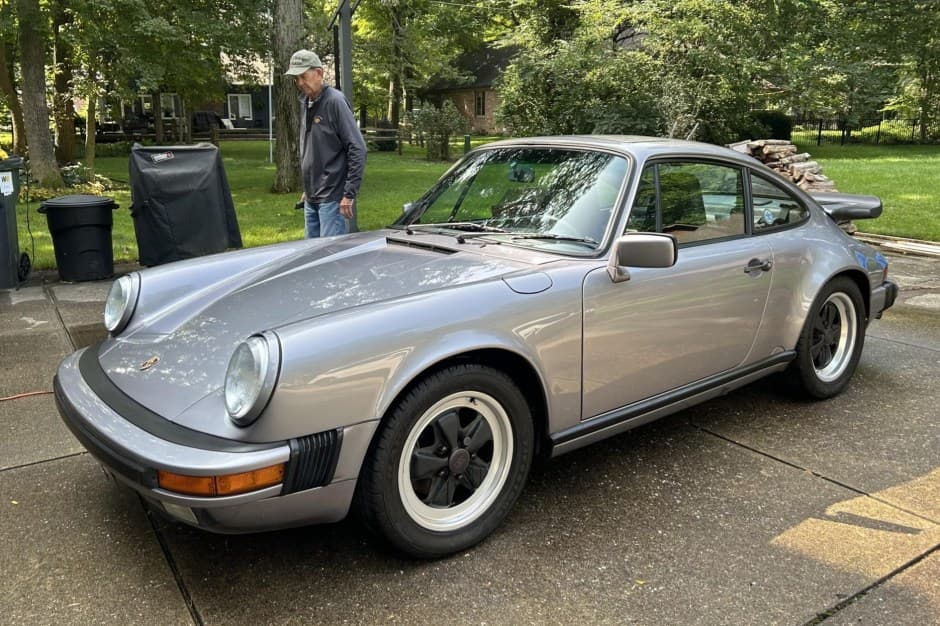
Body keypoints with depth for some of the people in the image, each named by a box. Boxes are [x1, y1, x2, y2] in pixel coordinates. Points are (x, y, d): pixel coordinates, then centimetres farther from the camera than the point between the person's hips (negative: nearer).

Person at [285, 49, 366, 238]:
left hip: (332, 198, -8)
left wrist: (349, 194, -18)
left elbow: (358, 150, -17)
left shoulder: (335, 101, -13)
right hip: (311, 198, 8)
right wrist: (308, 189, 20)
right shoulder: (305, 103, 12)